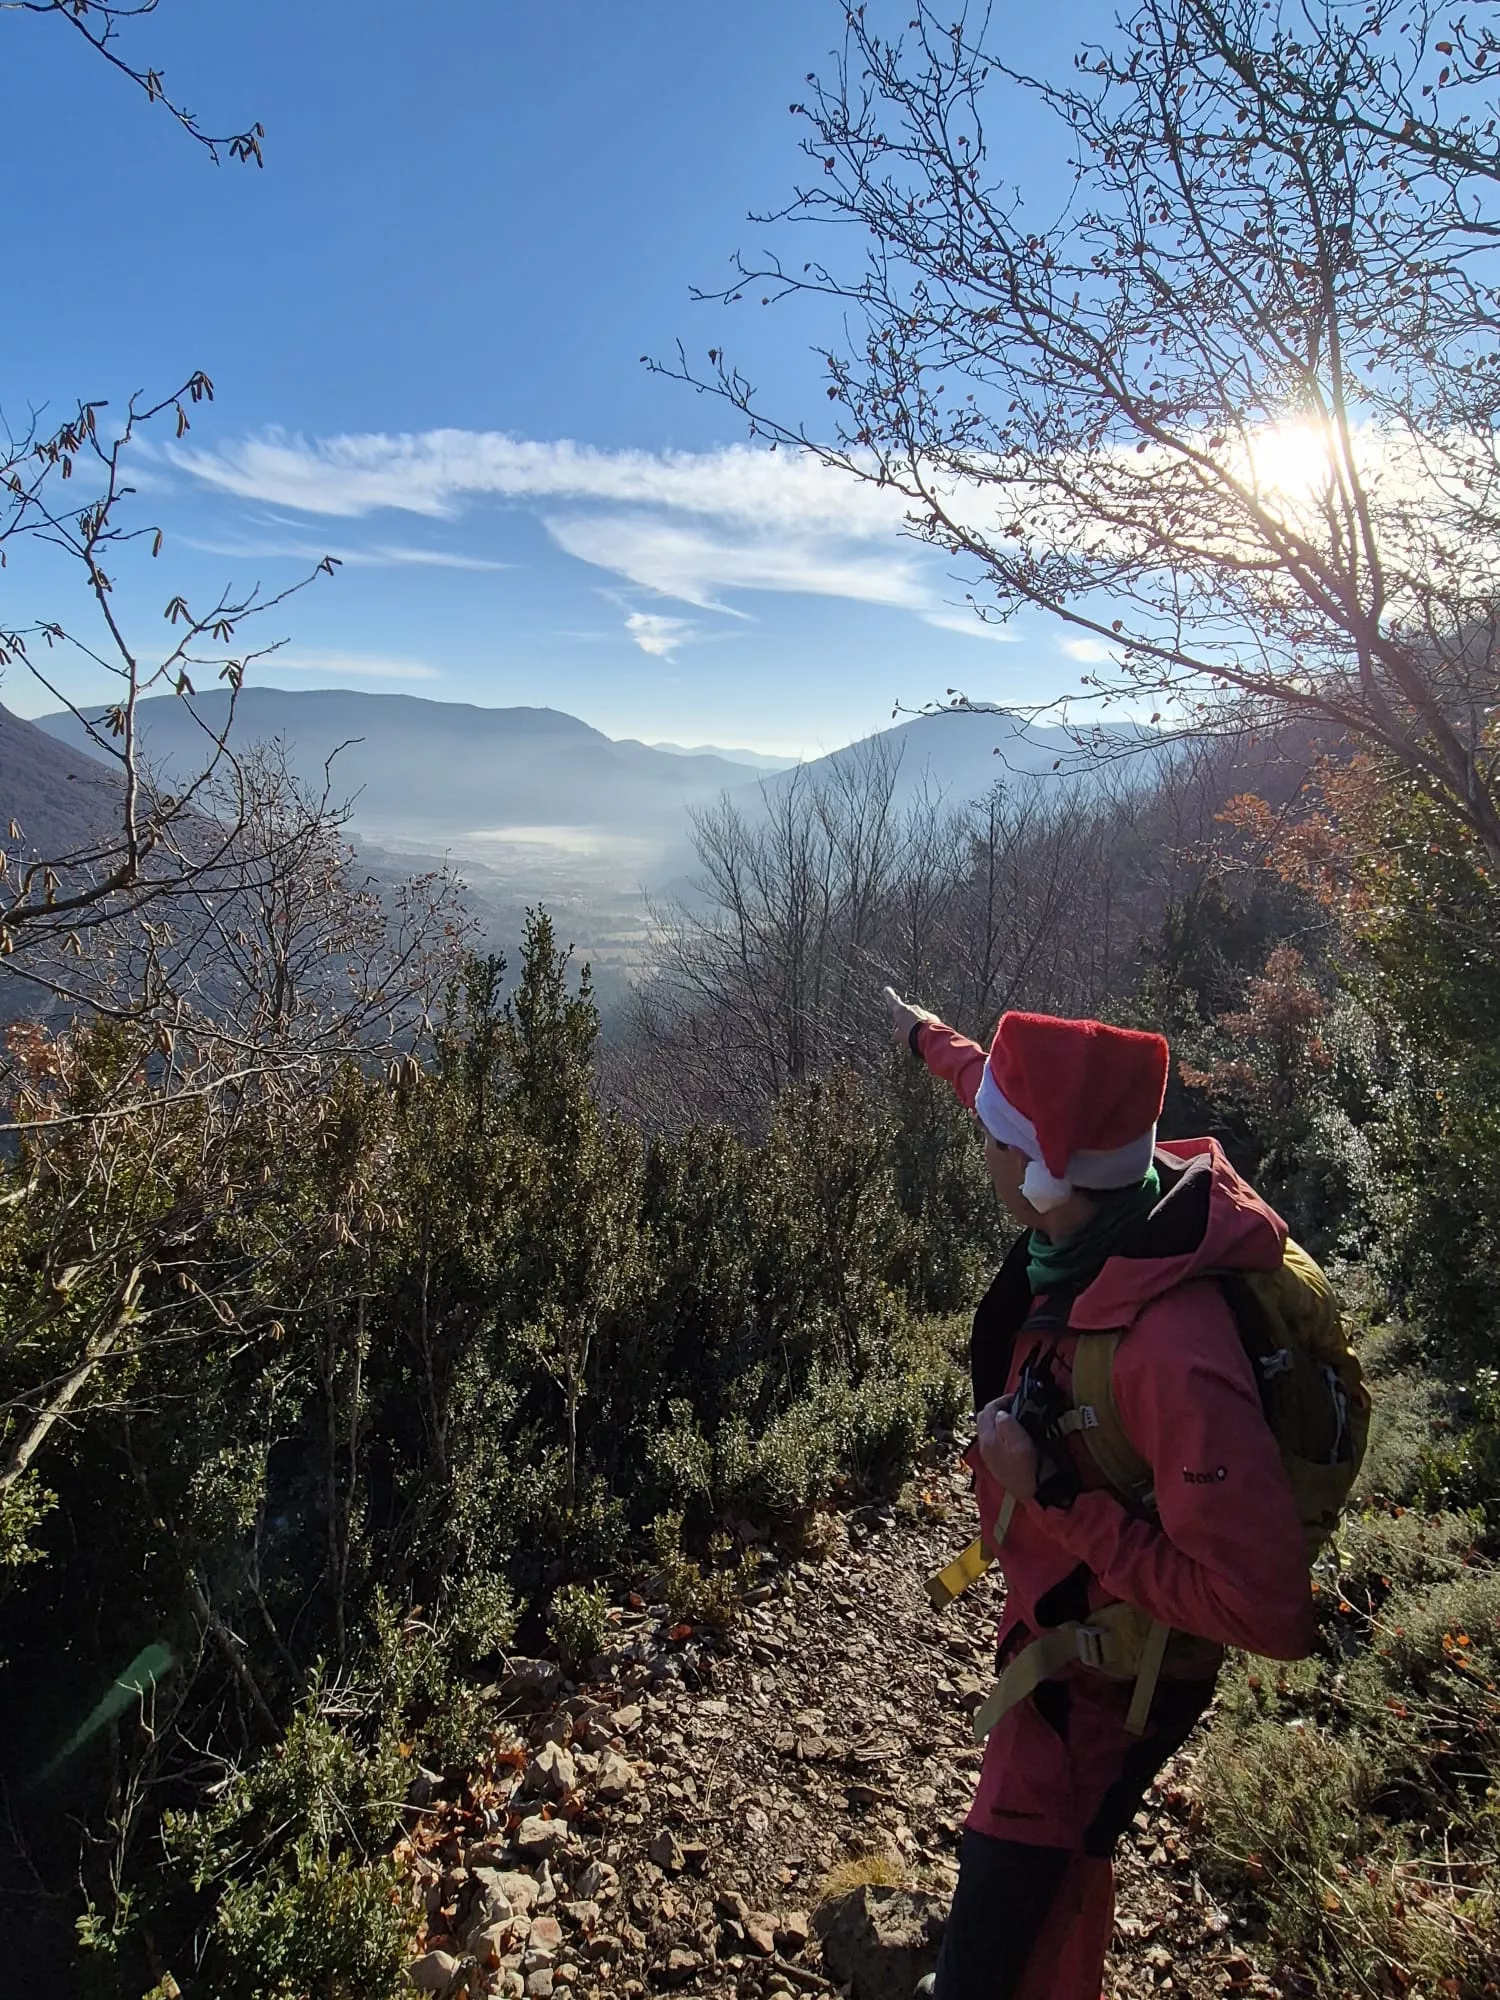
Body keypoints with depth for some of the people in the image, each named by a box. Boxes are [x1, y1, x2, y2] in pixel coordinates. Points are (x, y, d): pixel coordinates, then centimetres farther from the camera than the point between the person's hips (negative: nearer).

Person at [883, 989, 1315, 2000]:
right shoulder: (1109, 1208, -18)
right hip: (1057, 1608, 7)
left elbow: (1269, 1613, -34)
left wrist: (1054, 1493, -33)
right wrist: (930, 1038, 21)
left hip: (1113, 1667, -7)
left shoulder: (1174, 1355, -41)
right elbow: (1011, 1094, 4)